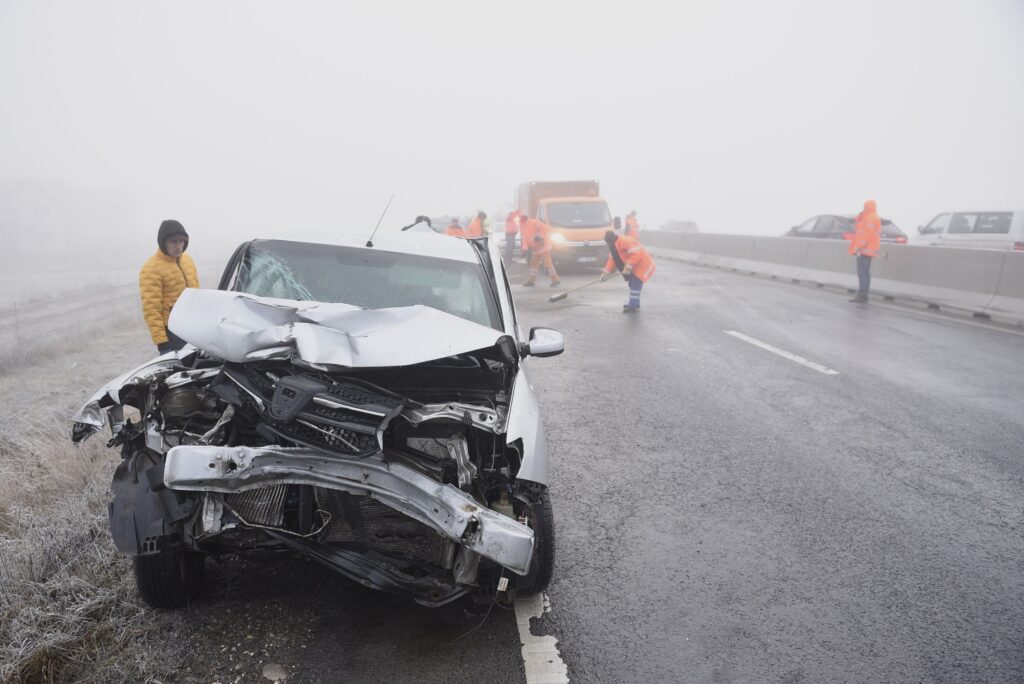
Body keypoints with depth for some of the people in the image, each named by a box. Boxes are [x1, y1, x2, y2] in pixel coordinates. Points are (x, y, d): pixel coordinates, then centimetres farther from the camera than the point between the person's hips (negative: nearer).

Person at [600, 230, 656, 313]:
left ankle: (632, 306, -14)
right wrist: (606, 272, -4)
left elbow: (636, 254, -34)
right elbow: (612, 260, 6)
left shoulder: (626, 241, -28)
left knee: (635, 285, -15)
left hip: (642, 265, -10)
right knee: (632, 284, 16)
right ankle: (635, 305, 28)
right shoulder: (613, 246, 4)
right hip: (634, 267, 10)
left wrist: (628, 267, -33)